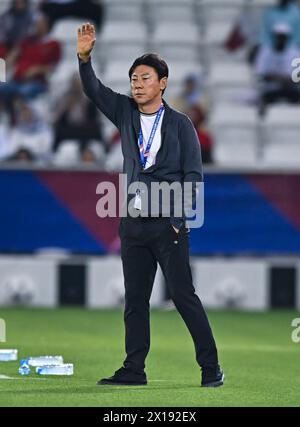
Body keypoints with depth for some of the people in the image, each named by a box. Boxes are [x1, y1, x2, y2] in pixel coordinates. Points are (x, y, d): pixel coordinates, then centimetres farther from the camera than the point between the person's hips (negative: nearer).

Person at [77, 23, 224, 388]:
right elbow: (94, 90, 3)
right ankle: (134, 370, 11)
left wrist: (179, 219, -12)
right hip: (133, 223, 5)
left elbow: (193, 174, -4)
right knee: (135, 300, 7)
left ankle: (211, 368, -3)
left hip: (167, 223, -5)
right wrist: (84, 57, -15)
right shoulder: (126, 113, 10)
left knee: (183, 295, -7)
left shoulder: (180, 124, -2)